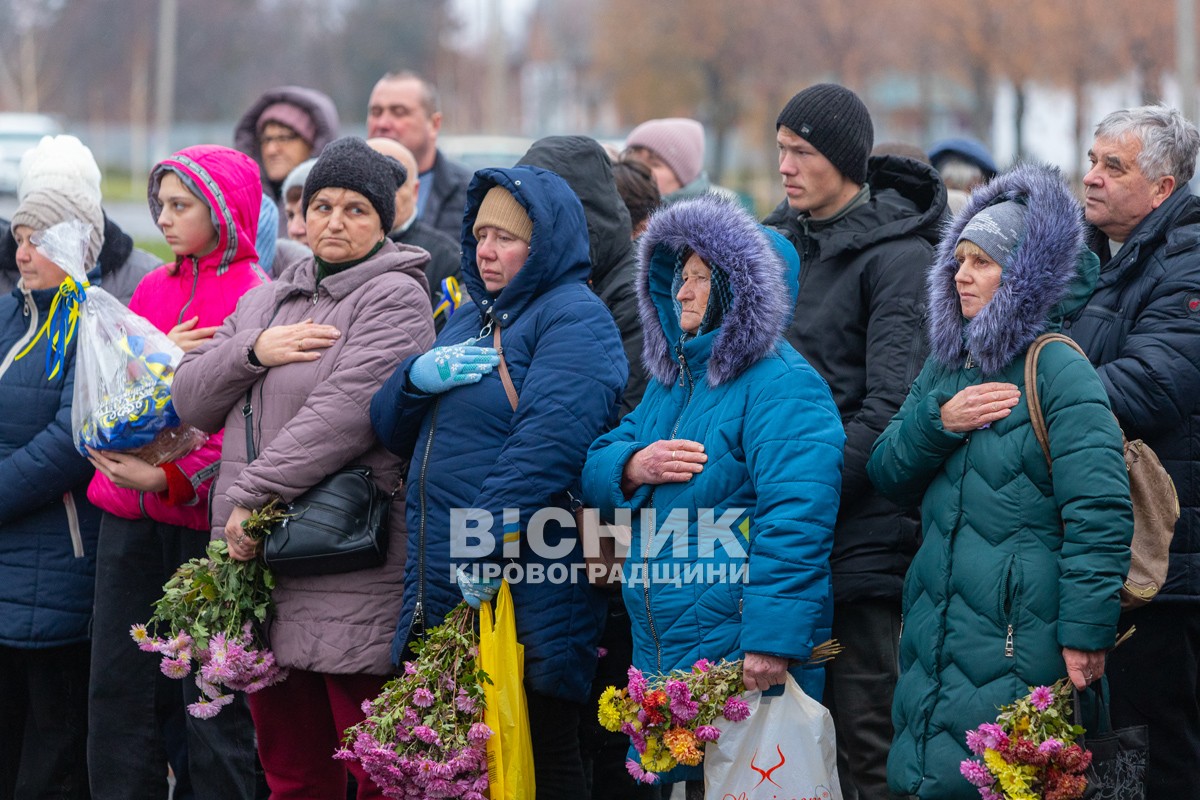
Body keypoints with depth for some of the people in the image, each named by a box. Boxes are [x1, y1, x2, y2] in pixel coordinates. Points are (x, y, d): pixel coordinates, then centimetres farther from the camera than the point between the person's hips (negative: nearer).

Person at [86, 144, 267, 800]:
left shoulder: (254, 296, -6)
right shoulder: (153, 288, 16)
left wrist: (170, 475, -21)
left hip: (202, 511, -6)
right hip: (130, 510, 6)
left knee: (210, 694, -2)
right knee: (119, 684, 7)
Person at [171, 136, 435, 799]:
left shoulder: (394, 298, -4)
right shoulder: (263, 301, 20)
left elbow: (344, 411, -16)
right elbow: (189, 400, 13)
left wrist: (253, 495, -17)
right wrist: (254, 350, -5)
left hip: (351, 588, -7)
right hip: (256, 566, 7)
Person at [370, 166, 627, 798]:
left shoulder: (573, 320, -7)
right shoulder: (471, 318, 21)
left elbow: (545, 448, -22)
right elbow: (392, 429, 19)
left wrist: (488, 551, -27)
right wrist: (418, 376, -3)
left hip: (523, 602, -8)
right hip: (438, 600, 8)